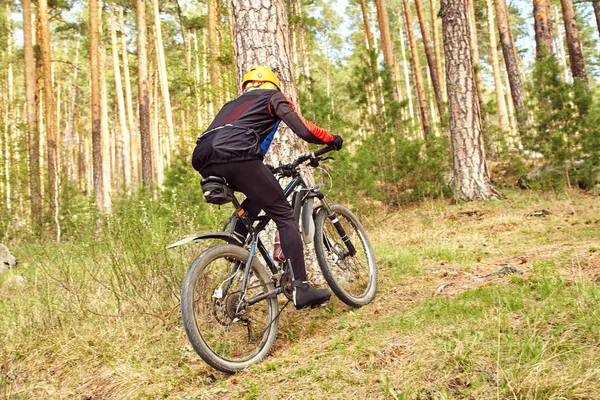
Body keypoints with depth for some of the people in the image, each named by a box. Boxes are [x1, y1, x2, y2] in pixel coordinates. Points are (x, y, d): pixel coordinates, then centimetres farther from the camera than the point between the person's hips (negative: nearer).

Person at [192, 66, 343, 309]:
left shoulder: (232, 104, 40)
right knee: (284, 215, 2)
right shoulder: (272, 96, 23)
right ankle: (300, 288, -4)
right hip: (236, 156, -7)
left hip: (205, 162, 7)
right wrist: (332, 139, 27)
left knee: (259, 197, 30)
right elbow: (303, 130, 9)